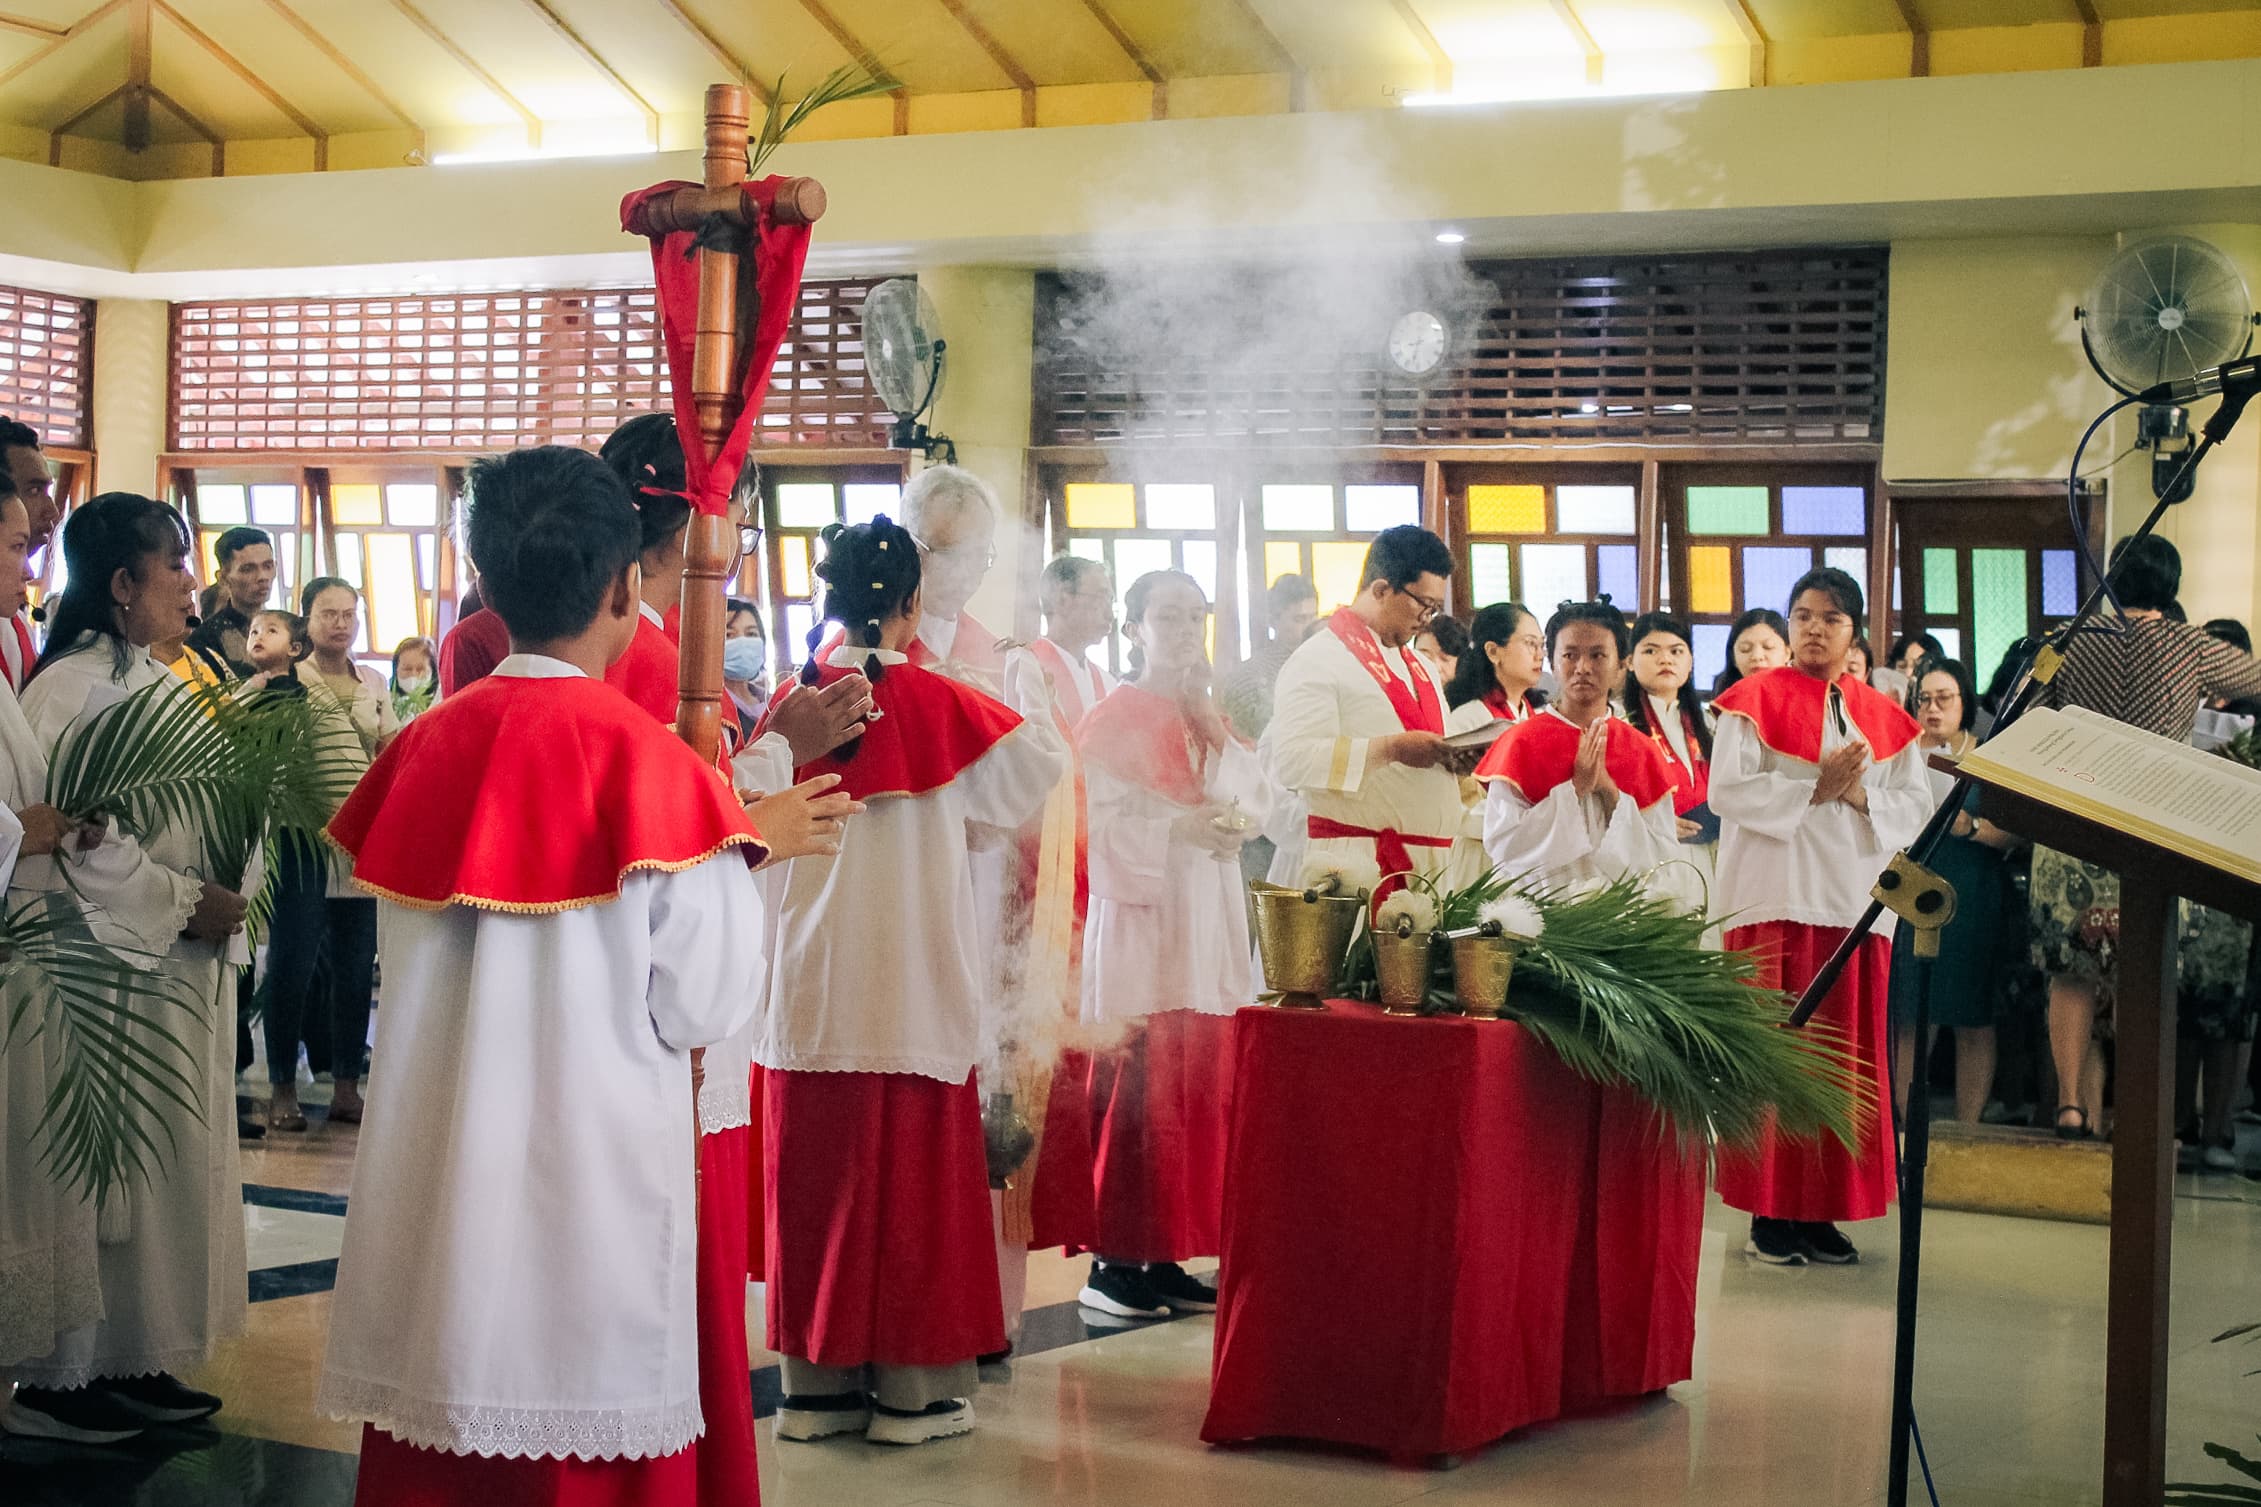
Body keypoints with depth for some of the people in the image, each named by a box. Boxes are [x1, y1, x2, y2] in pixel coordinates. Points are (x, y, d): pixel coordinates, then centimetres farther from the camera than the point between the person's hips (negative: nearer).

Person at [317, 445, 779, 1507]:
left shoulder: (423, 748, 1)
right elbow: (704, 1006, -10)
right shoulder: (652, 764, -13)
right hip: (593, 1177, -4)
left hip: (428, 1180, 5)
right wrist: (751, 855, 5)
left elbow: (412, 964, 8)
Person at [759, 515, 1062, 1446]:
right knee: (914, 1178, 4)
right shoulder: (938, 703, -8)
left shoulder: (795, 702, 1)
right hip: (913, 987, -4)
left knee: (820, 1176, 10)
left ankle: (817, 1379, 17)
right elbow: (1043, 767, 5)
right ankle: (912, 1387, 9)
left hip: (811, 986, 4)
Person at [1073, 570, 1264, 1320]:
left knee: (1199, 1089, 4)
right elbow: (1103, 823, -10)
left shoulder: (1208, 718, 18)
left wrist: (1210, 721, -3)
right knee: (1136, 1091, -9)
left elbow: (1251, 795, 7)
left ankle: (1165, 1257, 10)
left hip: (1209, 918, 7)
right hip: (1140, 919, -6)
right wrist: (1180, 828, -18)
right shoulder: (1113, 718, -1)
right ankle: (1114, 1261, -3)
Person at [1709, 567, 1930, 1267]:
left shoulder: (1883, 717, 15)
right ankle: (1770, 1212, -1)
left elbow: (1916, 805, 9)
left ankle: (1822, 1211, 10)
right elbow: (1727, 788, -8)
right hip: (1775, 899, -4)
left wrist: (1862, 796, -10)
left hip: (1855, 903, 4)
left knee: (1847, 1057, 4)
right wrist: (1814, 788, -13)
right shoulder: (1755, 698, 3)